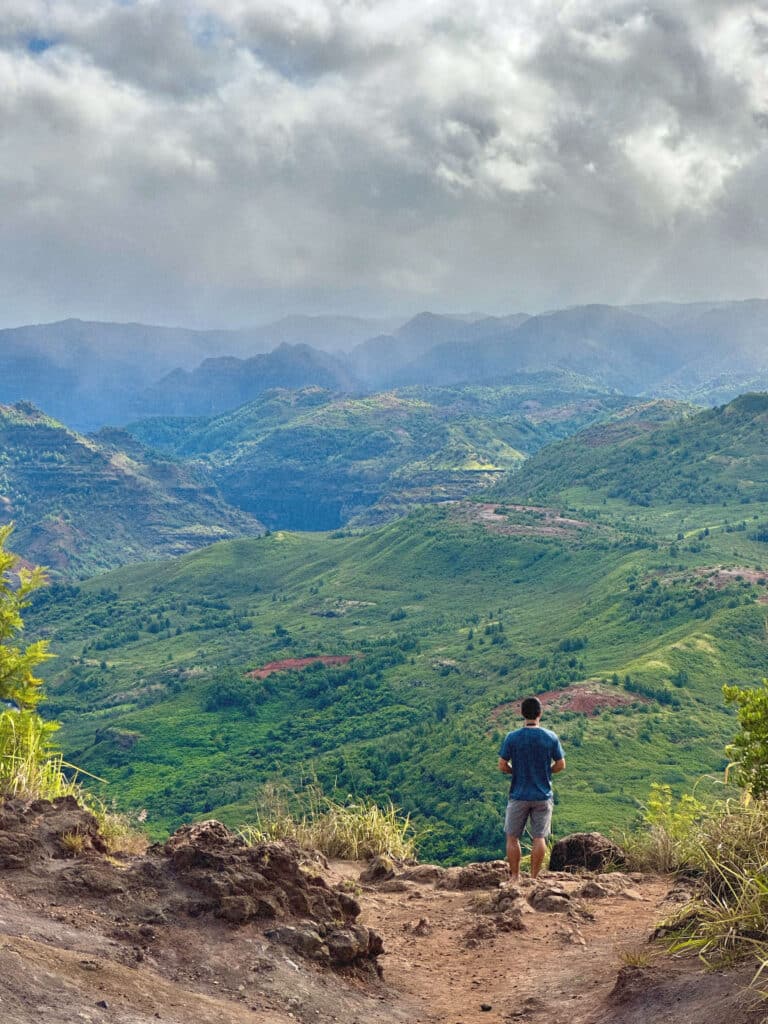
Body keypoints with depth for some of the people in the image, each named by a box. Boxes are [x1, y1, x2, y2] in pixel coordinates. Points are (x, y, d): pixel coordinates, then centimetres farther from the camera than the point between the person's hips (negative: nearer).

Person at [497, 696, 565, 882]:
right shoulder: (551, 737, -4)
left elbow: (502, 766, -6)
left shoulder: (512, 737, -8)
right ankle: (534, 877, 8)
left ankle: (515, 876, 12)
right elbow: (560, 765, 3)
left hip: (519, 795, -1)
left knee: (512, 837, 10)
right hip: (543, 796, 1)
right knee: (539, 838, 6)